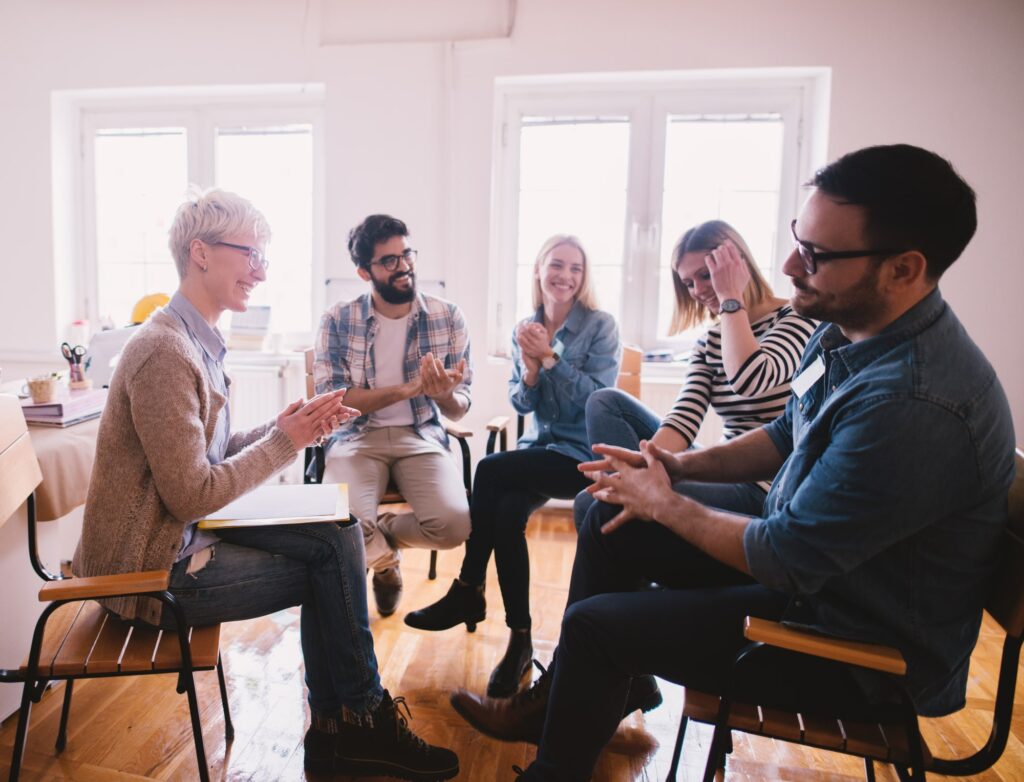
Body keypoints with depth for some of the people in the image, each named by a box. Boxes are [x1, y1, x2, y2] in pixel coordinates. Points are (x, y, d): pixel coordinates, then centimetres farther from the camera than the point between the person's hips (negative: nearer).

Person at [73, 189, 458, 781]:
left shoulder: (197, 340, 8)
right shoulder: (166, 351, -23)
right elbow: (190, 495, -24)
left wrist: (290, 426, -5)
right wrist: (283, 442, -15)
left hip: (180, 535, 9)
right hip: (152, 570, -9)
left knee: (337, 533, -1)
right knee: (334, 557, -7)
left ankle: (335, 730, 10)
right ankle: (363, 720, 17)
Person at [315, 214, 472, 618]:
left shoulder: (448, 317, 1)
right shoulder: (337, 321, -1)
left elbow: (459, 407, 1)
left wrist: (444, 394, -25)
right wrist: (407, 389, -21)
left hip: (422, 436, 1)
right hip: (357, 437, -1)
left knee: (454, 524, -26)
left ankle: (380, 533, 11)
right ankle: (383, 558, 11)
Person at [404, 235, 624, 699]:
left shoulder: (600, 326, -5)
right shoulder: (524, 330, 9)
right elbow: (521, 404, 7)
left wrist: (550, 357, -19)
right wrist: (530, 371, -14)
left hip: (583, 454, -5)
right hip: (539, 445, 5)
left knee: (489, 470, -26)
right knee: (506, 512, -26)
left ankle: (468, 592, -10)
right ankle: (519, 639, -12)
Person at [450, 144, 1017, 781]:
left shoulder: (912, 404, -35)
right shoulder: (849, 329, -4)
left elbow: (788, 561, -28)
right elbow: (787, 436, 11)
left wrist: (665, 505, -13)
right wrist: (678, 464, -2)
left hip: (865, 653, -9)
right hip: (806, 544, 9)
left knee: (592, 626, -6)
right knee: (609, 521, 8)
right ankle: (559, 703, 25)